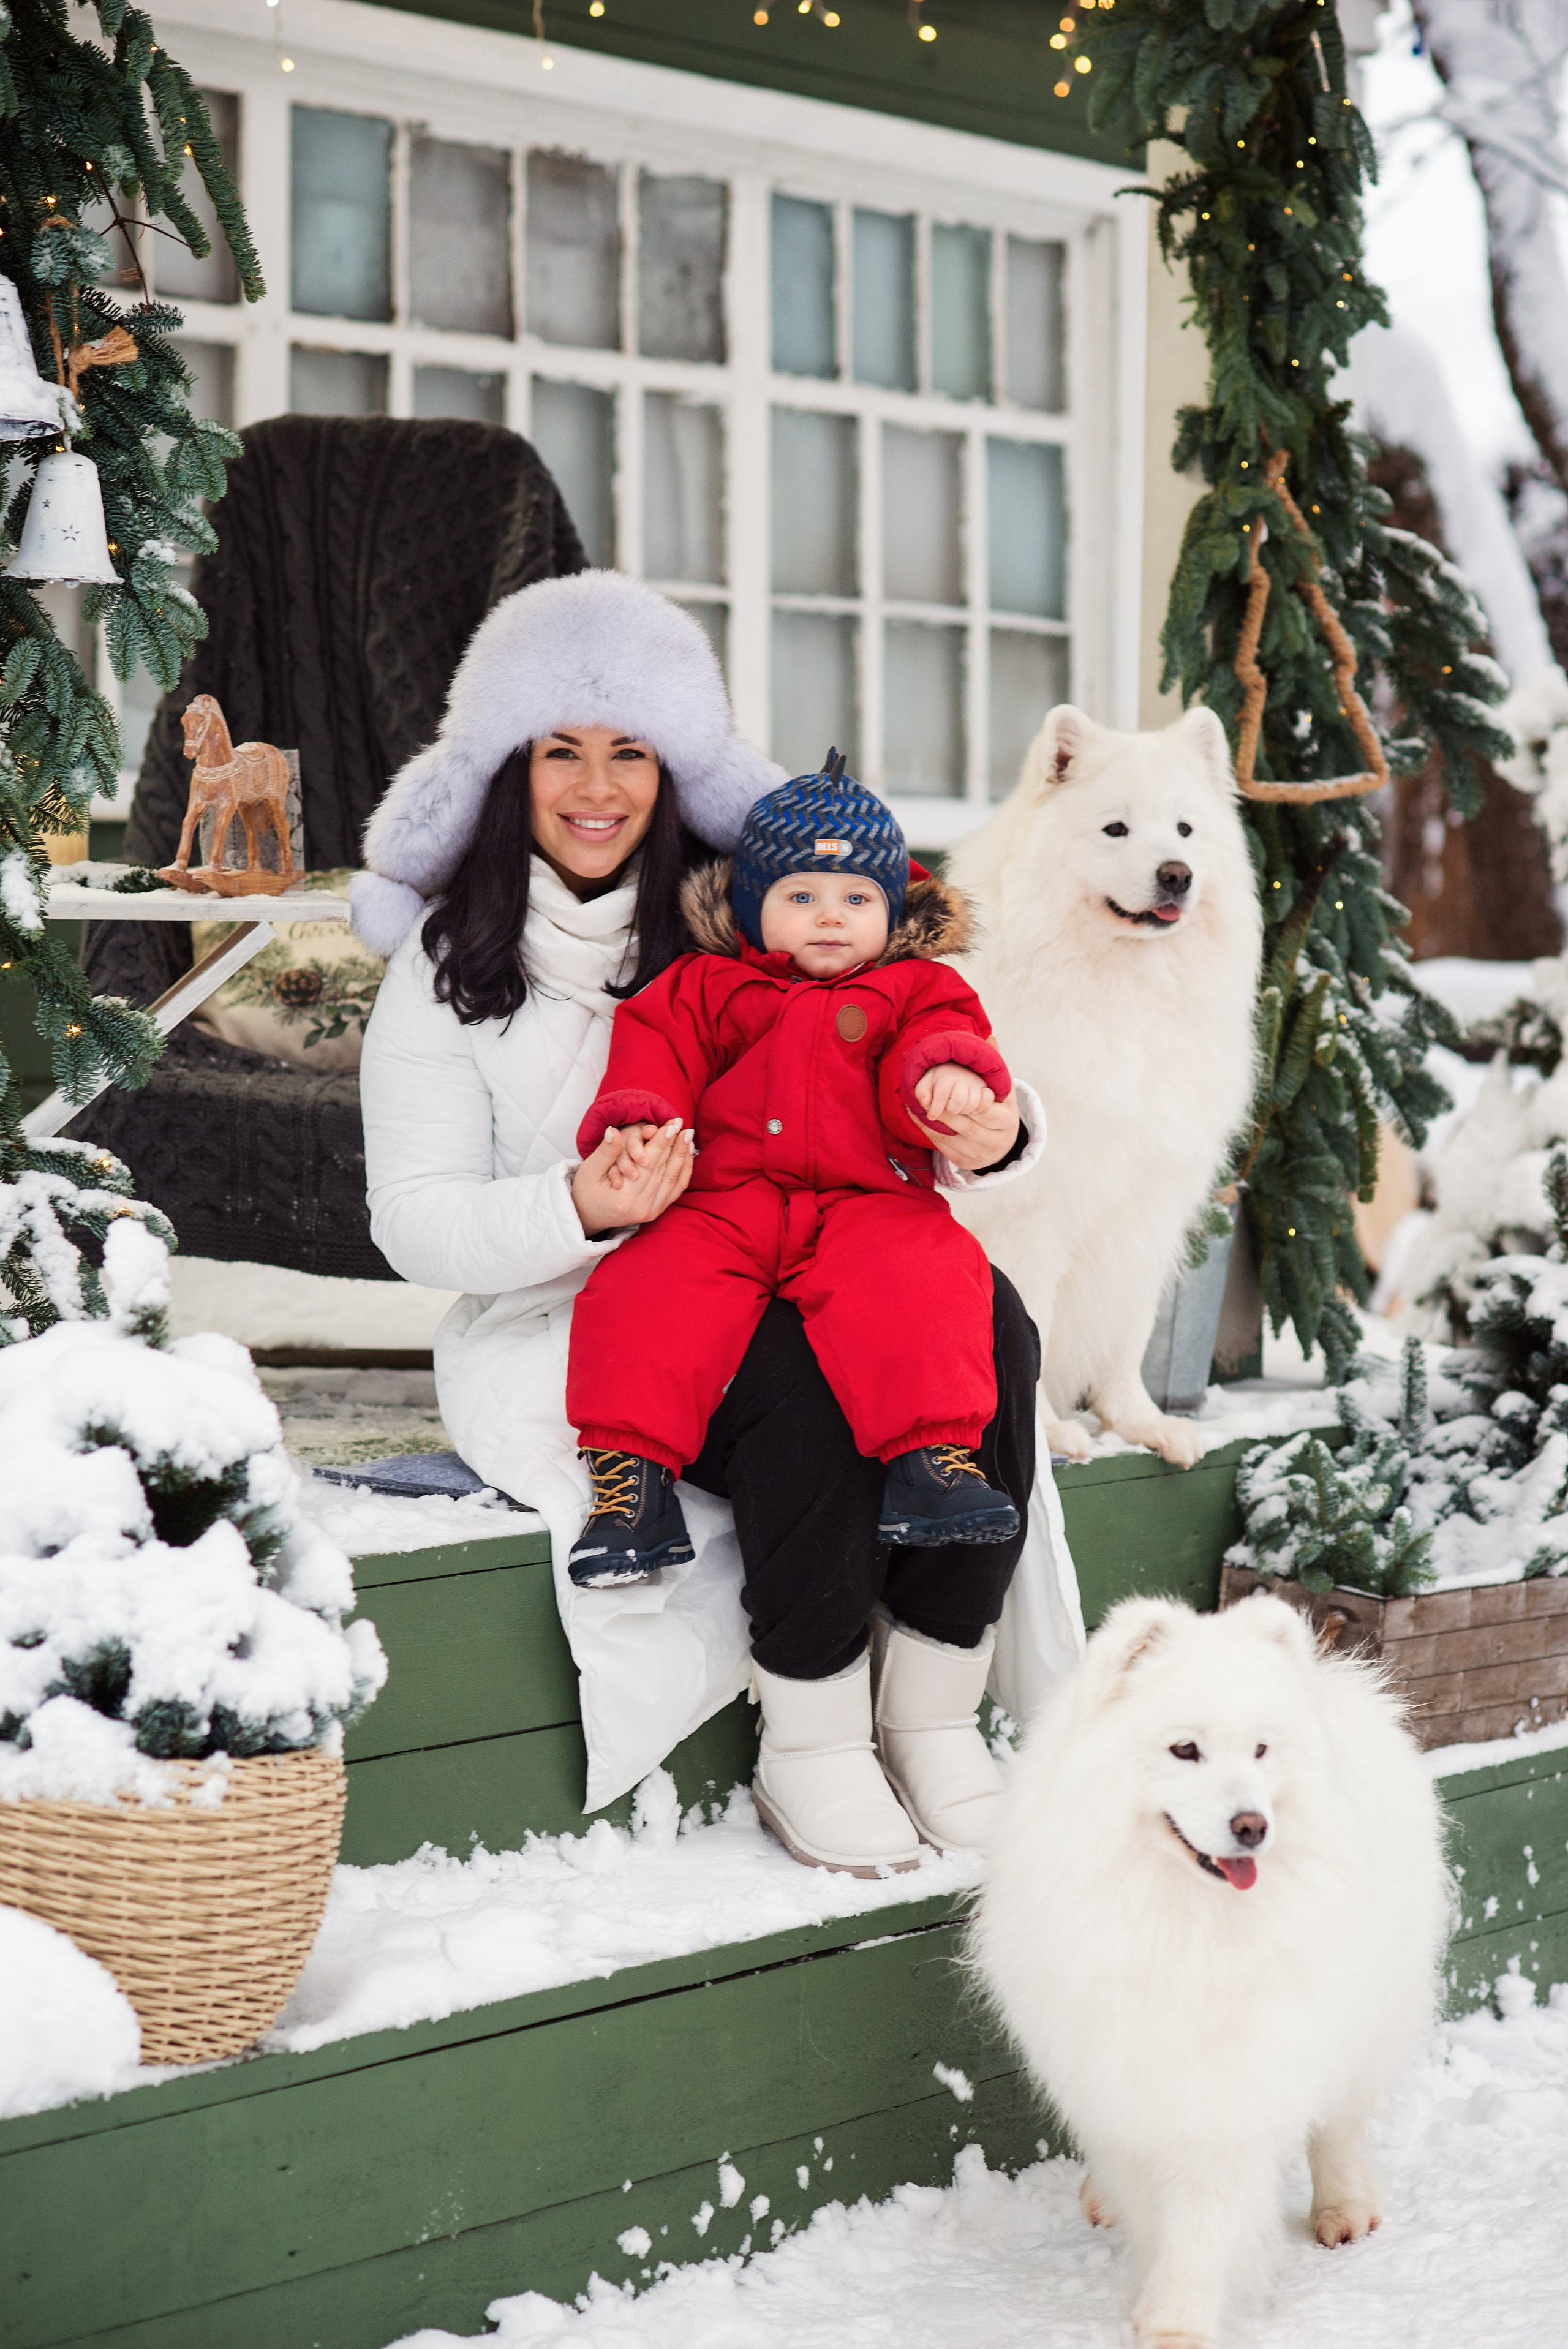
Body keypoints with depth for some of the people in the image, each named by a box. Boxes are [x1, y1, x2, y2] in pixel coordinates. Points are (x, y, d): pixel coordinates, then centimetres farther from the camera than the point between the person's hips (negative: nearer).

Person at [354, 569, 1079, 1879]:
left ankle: (935, 1711, -18)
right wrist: (580, 1208, -24)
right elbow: (416, 1221, -4)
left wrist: (986, 1130, -17)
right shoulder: (450, 969, 3)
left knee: (985, 1327, -27)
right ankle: (809, 1739, -18)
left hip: (793, 1287, 3)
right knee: (807, 1377, -34)